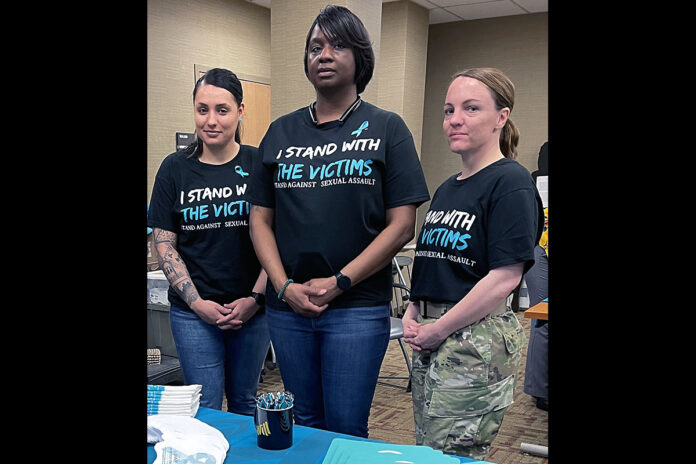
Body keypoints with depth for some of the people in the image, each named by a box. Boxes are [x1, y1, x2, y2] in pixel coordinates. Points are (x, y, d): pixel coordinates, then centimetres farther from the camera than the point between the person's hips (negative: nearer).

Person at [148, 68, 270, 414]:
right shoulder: (175, 169, 1)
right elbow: (164, 244, 2)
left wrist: (256, 298, -8)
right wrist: (196, 302, -6)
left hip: (253, 308, 0)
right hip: (193, 311, 0)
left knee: (245, 402, 14)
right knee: (205, 409, 5)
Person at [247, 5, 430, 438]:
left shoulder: (386, 128, 0)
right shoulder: (281, 132, 10)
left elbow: (402, 224, -6)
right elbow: (260, 218, 8)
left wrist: (339, 282, -13)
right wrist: (284, 285, -7)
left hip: (358, 308, -3)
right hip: (287, 305, 4)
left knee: (346, 429, 3)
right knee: (304, 422, 16)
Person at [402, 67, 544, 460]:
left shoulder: (511, 182, -12)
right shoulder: (447, 188, 14)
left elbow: (505, 277, -19)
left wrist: (437, 330, -15)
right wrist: (413, 314, 4)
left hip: (477, 340, -8)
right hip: (431, 340, 8)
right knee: (425, 449, 17)